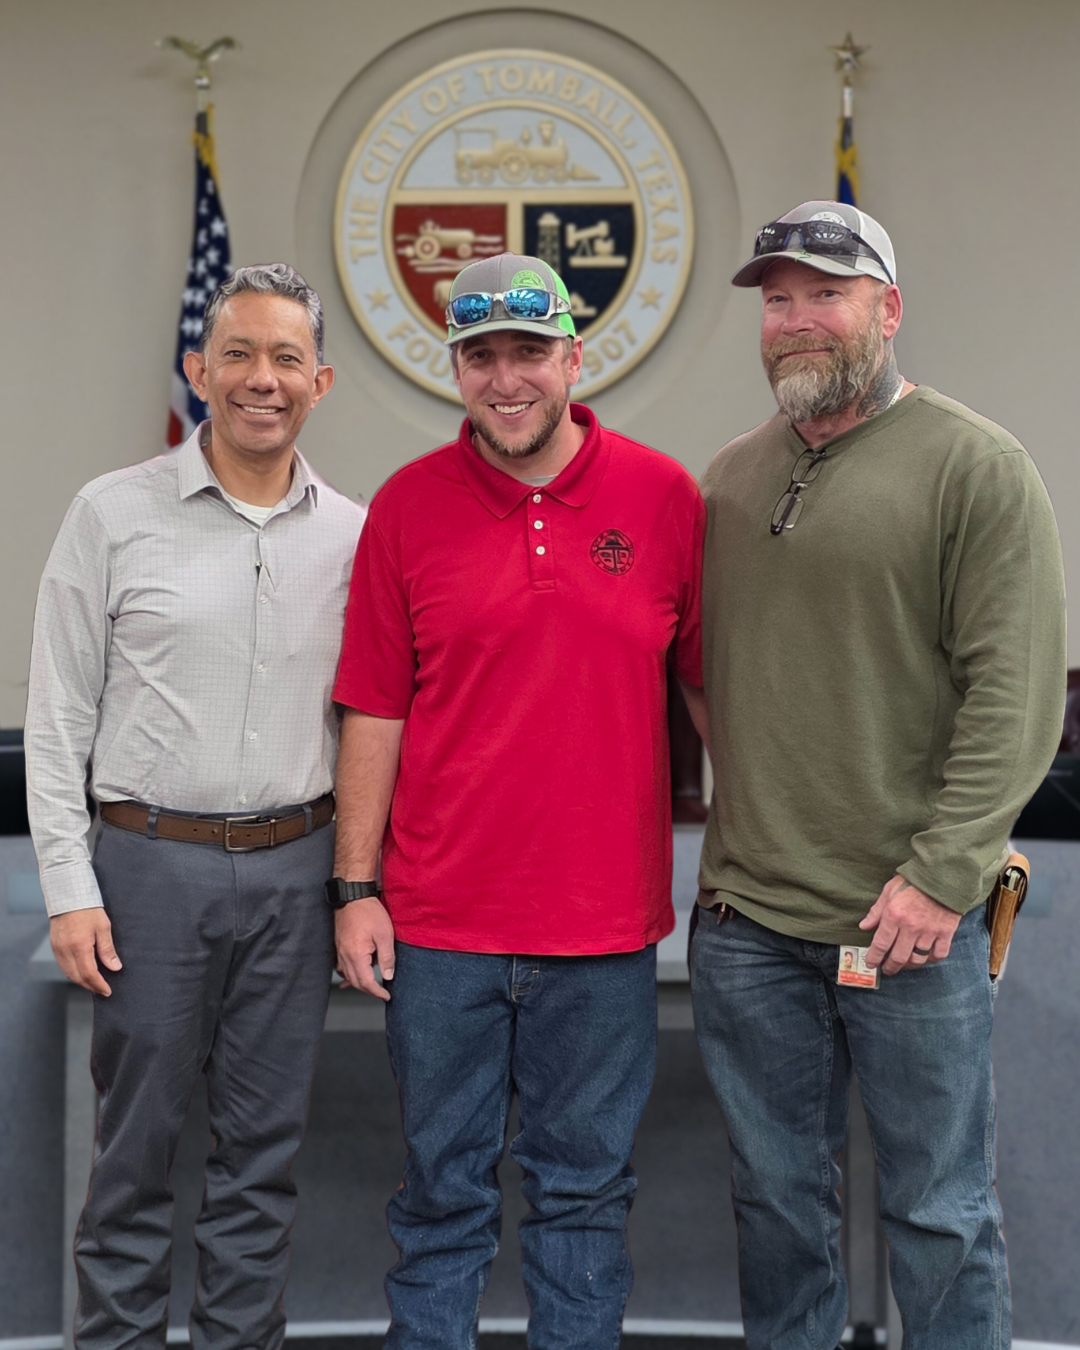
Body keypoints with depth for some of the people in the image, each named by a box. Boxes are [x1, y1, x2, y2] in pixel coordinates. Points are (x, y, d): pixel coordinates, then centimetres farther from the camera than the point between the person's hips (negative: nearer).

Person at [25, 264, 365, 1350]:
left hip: (294, 869, 3)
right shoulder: (115, 513, -2)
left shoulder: (351, 533, 5)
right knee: (137, 1144, 6)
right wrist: (70, 887, -7)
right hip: (152, 862, -2)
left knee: (264, 1146, 11)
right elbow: (57, 718, -2)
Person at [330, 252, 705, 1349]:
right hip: (439, 923, 0)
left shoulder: (664, 497, -1)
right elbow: (374, 713, 2)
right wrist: (355, 889, -1)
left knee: (583, 1191, 12)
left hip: (604, 926, 0)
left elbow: (714, 684, 6)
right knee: (442, 1190, 12)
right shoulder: (407, 506, 0)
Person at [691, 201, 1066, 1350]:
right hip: (744, 920, 5)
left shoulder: (975, 466, -6)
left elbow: (1017, 693, -12)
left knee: (939, 1213, 7)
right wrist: (727, 843, 8)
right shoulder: (728, 478, 11)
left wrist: (942, 875, -17)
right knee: (776, 1197, 16)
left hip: (911, 921, -5)